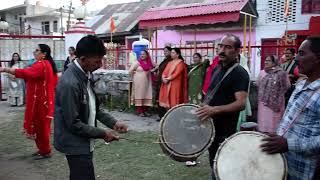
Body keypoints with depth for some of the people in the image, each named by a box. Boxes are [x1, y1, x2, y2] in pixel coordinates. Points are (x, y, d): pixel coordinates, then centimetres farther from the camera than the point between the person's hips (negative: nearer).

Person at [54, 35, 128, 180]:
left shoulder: (85, 75, 2)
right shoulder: (70, 83, -27)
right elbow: (73, 124, -23)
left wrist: (113, 123, 1)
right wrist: (102, 134, -16)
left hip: (83, 142, 9)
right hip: (75, 145, -9)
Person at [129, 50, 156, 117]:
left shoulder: (149, 63, 6)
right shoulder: (137, 62, -7)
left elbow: (155, 67, 23)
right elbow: (130, 71, -8)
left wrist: (152, 70, 6)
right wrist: (134, 77, -1)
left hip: (147, 82, 5)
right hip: (139, 82, -5)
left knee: (147, 96, 5)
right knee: (139, 95, -1)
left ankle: (145, 110, 14)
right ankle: (139, 111, 4)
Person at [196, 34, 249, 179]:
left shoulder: (240, 73, -16)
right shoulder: (216, 69, 10)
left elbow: (241, 103, -26)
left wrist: (215, 110, -35)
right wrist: (203, 107, 8)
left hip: (225, 131, -8)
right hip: (210, 126, 8)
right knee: (213, 164, 20)